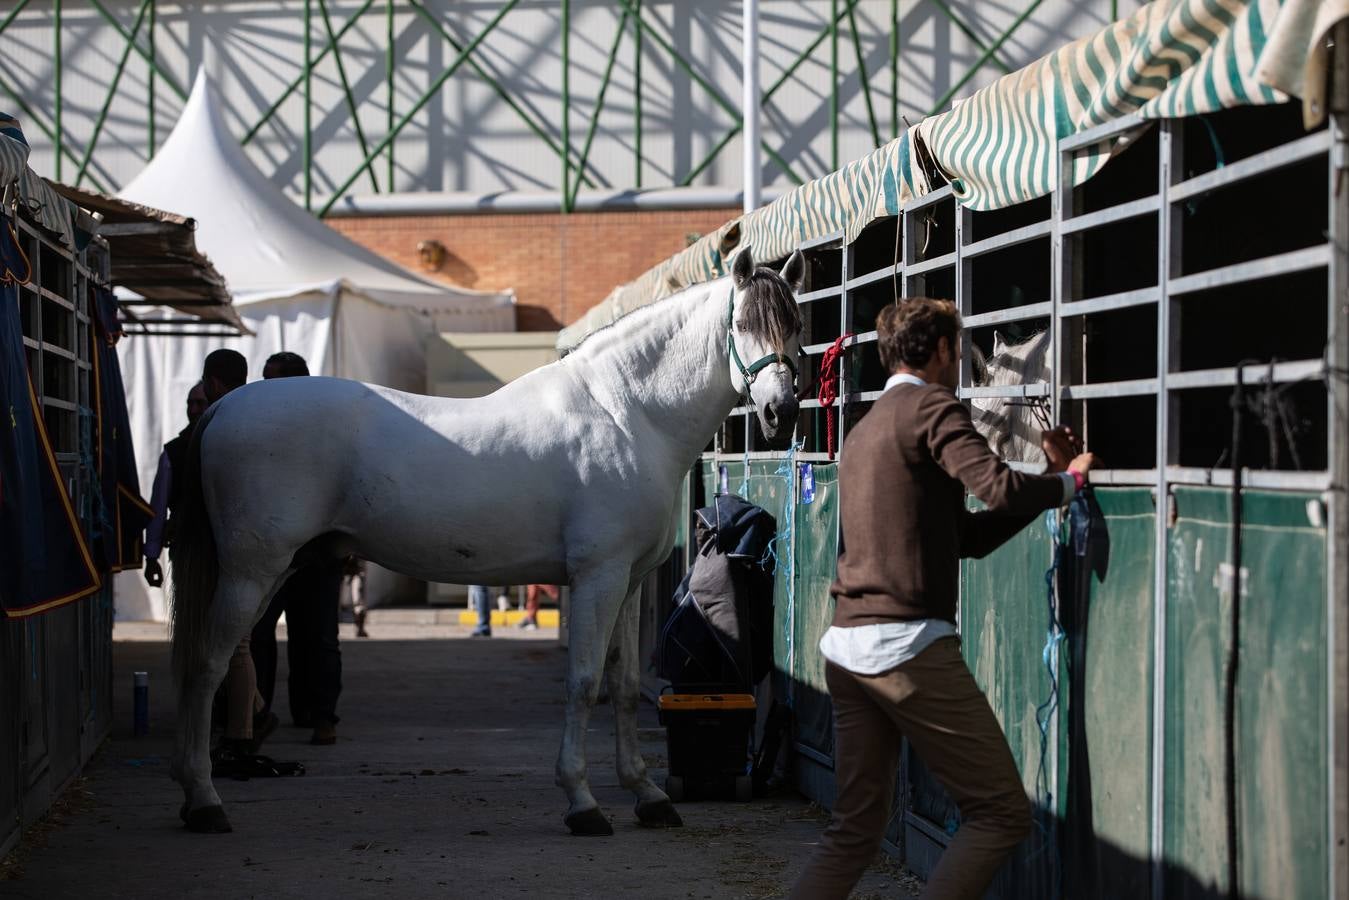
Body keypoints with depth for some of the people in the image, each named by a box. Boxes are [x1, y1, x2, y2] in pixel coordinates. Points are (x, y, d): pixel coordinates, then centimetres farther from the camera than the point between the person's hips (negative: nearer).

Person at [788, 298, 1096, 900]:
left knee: (855, 827, 12)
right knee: (1001, 812, -2)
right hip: (909, 644, -9)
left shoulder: (866, 429, 25)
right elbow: (999, 489, -18)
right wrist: (1069, 479, 0)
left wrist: (1050, 477, 22)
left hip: (845, 645, 9)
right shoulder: (931, 407, -3)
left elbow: (968, 535, 24)